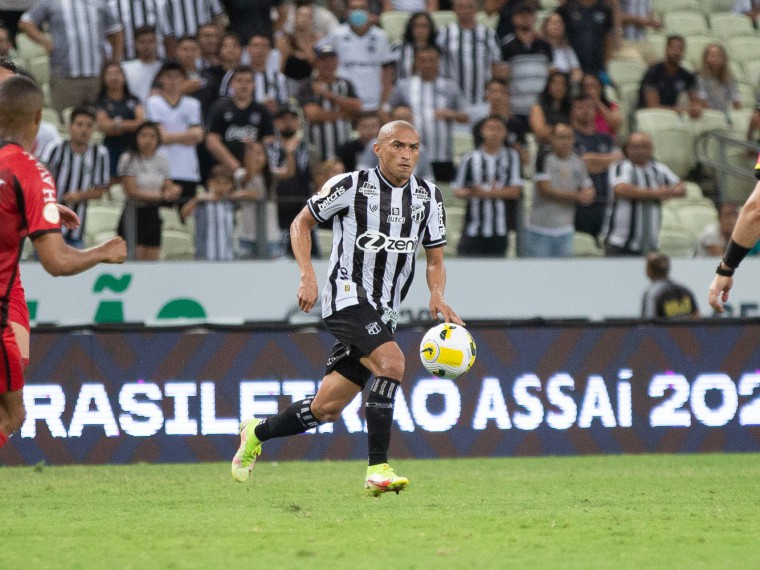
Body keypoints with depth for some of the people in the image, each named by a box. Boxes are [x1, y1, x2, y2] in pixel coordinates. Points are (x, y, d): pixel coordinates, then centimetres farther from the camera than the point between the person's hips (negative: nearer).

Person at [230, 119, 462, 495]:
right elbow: (302, 223, 5)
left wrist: (437, 297, -8)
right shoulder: (351, 185, -6)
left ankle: (257, 432, 32)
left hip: (383, 314, 6)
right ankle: (377, 469, -28)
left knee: (326, 409, 6)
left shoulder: (428, 197, 8)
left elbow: (435, 260, 14)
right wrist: (308, 276, -8)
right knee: (391, 363, -31)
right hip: (348, 296, -6)